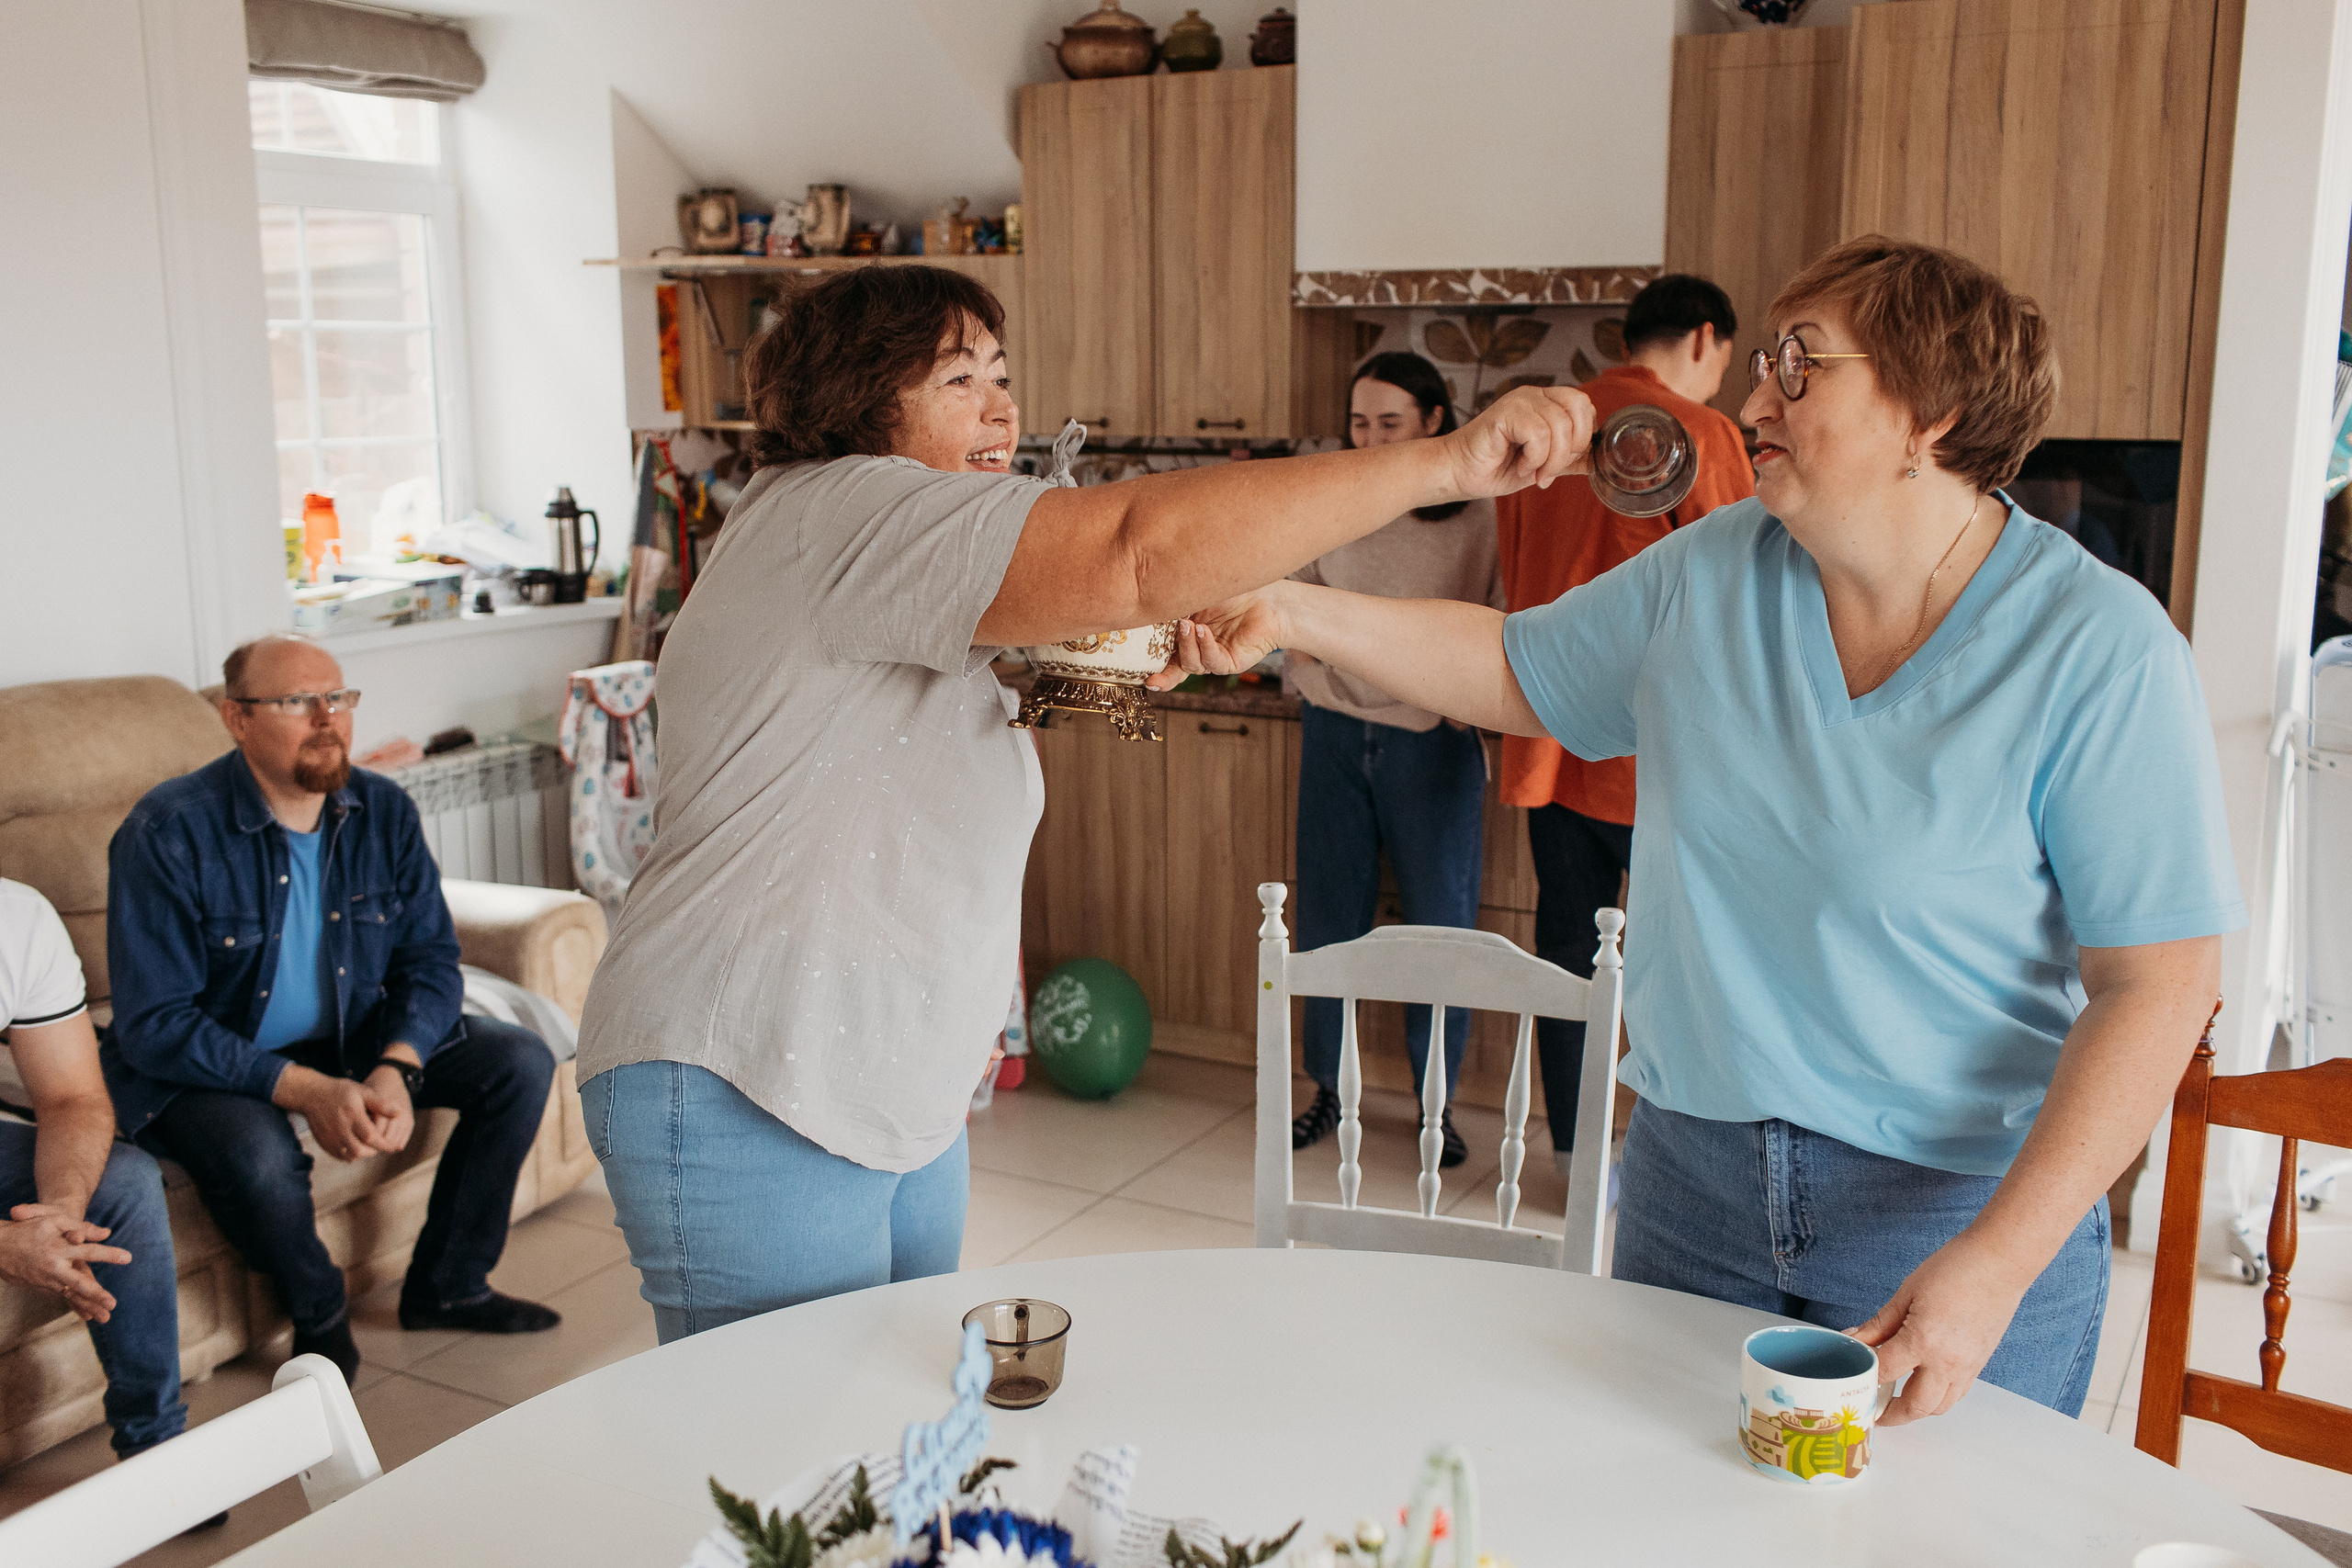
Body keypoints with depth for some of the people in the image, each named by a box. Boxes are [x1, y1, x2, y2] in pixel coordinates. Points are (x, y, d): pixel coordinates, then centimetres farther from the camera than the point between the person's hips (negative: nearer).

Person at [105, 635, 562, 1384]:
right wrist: (307, 1091, -31)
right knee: (260, 1154, -37)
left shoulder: (384, 810, -6)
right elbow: (153, 1026, -22)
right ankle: (319, 1316, -3)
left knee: (522, 1062, -9)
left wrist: (395, 1069, -23)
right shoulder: (167, 833, -21)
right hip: (202, 1066, -5)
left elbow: (430, 959, -2)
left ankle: (446, 1285, 8)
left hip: (353, 1040, 6)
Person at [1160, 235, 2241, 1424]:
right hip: (1693, 1177, 5)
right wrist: (1293, 612, 0)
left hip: (1955, 1209, -4)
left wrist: (1996, 1265, -22)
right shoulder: (1707, 576, 0)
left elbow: (2158, 982, -17)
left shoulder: (2098, 651, -15)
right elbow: (1513, 672, 12)